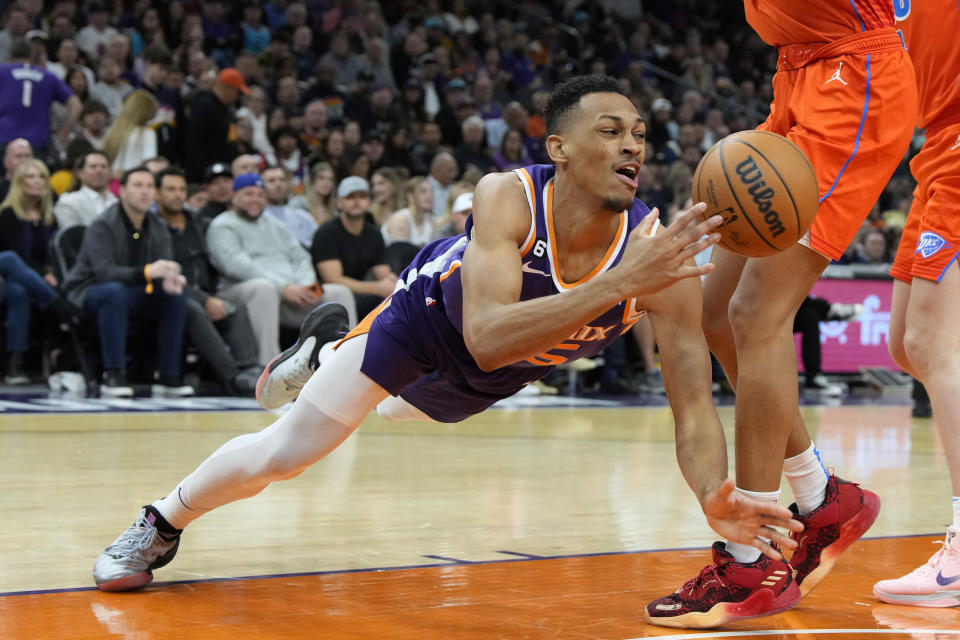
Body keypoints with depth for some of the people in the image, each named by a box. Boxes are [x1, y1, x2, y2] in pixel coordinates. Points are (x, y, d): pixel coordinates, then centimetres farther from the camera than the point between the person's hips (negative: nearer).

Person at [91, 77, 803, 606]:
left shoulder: (660, 254, -36)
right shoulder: (507, 197, -40)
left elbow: (694, 402, -37)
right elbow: (487, 336, -54)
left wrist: (715, 493, -57)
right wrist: (620, 283, -61)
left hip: (497, 375, 3)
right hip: (433, 311, -3)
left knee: (390, 410, 31)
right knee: (281, 454, 2)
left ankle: (328, 347, 64)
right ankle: (162, 524, 30)